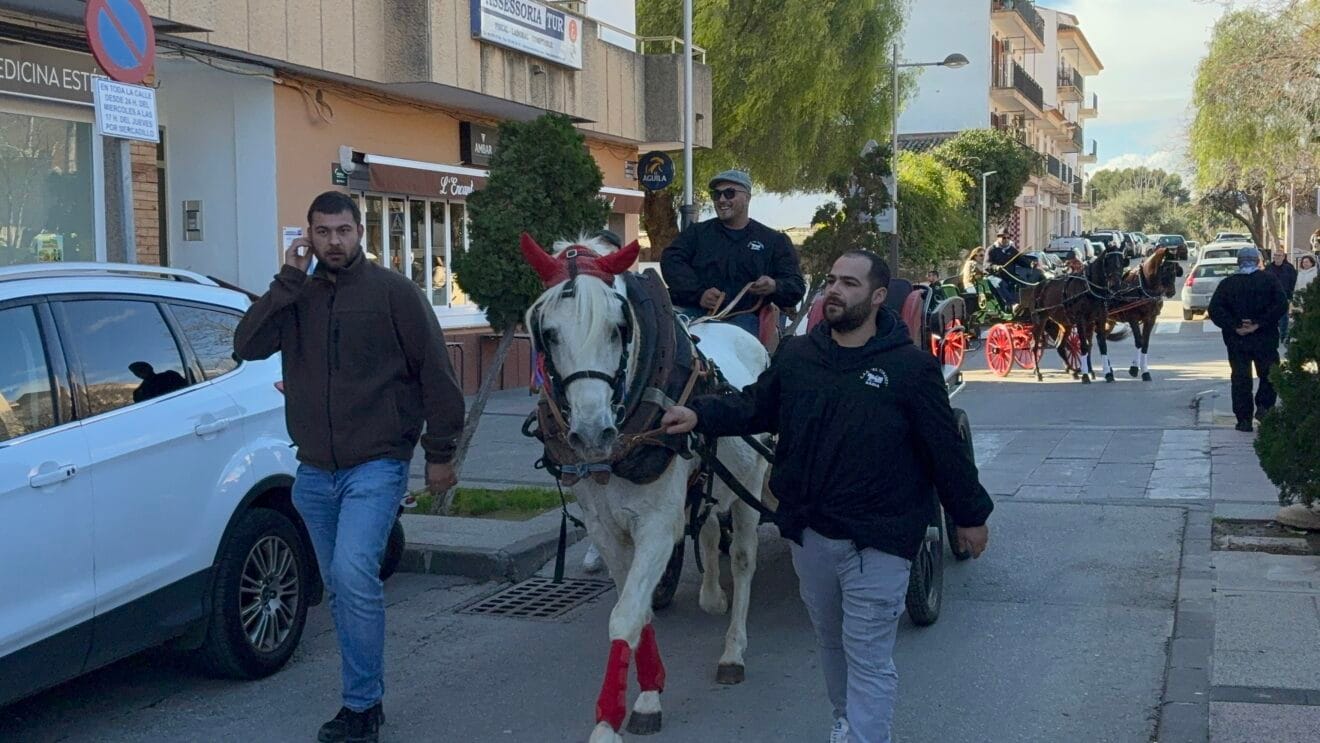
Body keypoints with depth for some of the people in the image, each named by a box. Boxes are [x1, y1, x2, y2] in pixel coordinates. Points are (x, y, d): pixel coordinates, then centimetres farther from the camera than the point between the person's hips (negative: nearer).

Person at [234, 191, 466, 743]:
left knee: (353, 574, -20)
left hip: (376, 465, -6)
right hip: (315, 471, 6)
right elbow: (247, 345, -6)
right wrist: (287, 281, -11)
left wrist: (440, 452, -6)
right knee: (340, 589, 13)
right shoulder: (296, 296, 9)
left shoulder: (393, 291, -4)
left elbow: (434, 372, -4)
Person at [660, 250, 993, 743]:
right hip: (809, 533, 6)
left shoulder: (911, 367, -10)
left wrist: (971, 516, 1)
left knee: (868, 658, -1)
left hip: (876, 541, -6)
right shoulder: (797, 356, 3)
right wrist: (700, 415, -7)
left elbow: (945, 449, -5)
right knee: (830, 642, 23)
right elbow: (754, 406, 10)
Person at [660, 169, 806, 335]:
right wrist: (699, 293, -11)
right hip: (694, 311, 0)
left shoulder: (774, 241, 20)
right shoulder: (697, 232, 24)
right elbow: (671, 261, 7)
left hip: (743, 315, 1)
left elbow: (796, 286, 14)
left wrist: (775, 287, -12)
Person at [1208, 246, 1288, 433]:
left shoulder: (1227, 283, 1)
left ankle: (1244, 419, 5)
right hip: (1265, 340, -1)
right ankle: (1264, 406, 1)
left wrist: (1234, 327, -11)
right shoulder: (1268, 280, -1)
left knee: (1240, 379, 6)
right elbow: (1281, 305, -13)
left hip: (1237, 341, 1)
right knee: (1269, 375, 16)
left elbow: (1214, 309, -10)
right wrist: (1259, 324, -14)